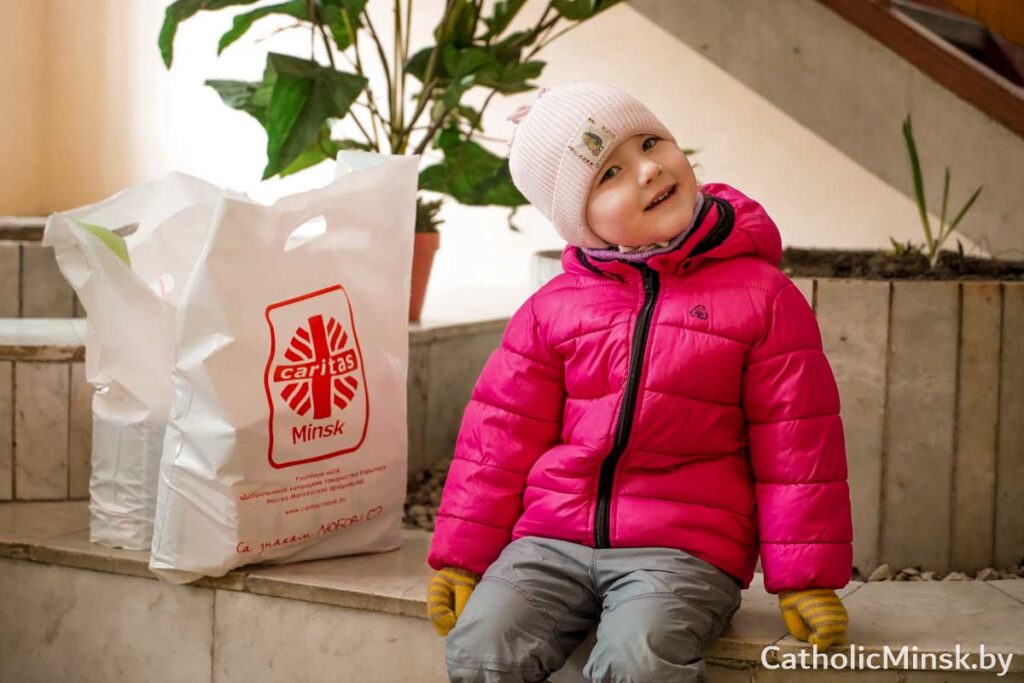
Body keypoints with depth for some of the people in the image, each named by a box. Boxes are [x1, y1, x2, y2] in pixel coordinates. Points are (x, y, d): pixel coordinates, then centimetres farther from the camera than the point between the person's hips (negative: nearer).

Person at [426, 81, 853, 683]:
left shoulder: (762, 295, 1)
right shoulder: (553, 307, 8)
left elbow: (797, 446, 1)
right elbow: (502, 434, 11)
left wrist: (806, 577, -2)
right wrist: (461, 556, 8)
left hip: (683, 548, -3)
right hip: (552, 541, 3)